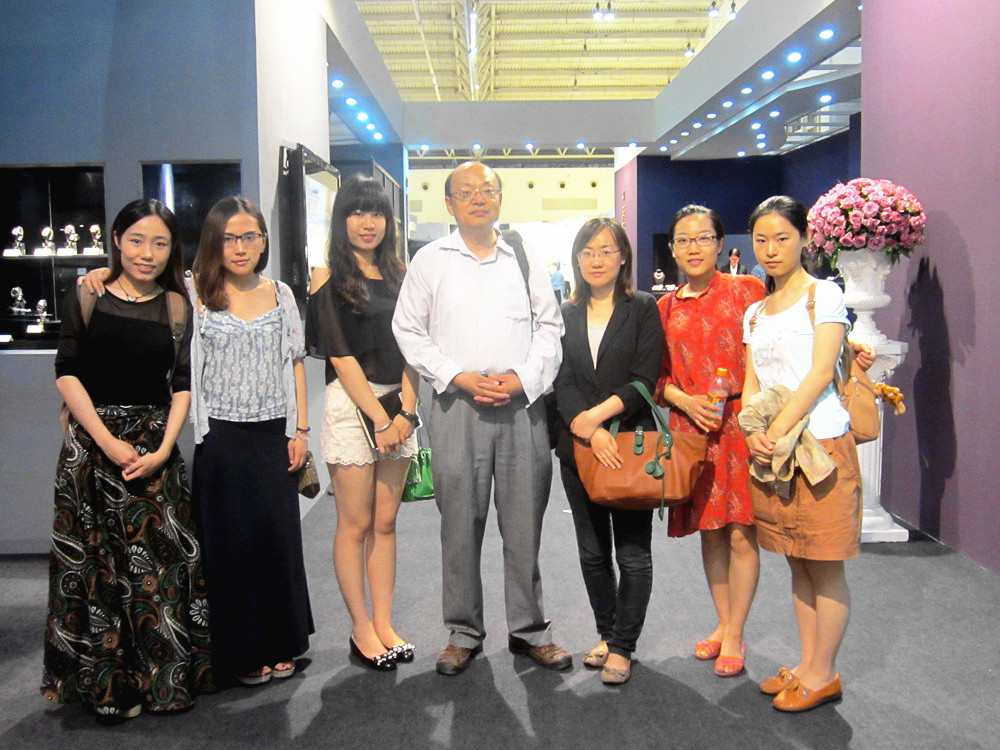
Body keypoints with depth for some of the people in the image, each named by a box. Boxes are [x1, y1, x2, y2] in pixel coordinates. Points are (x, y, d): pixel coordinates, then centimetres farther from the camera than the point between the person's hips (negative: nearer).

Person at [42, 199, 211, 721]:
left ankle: (165, 678, 18)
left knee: (160, 559, 2)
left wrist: (164, 449, -8)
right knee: (96, 564, 3)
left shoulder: (176, 306, 6)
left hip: (155, 443, 1)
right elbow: (66, 373, -3)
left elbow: (183, 384, 4)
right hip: (91, 441, -1)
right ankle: (108, 686, 18)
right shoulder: (86, 296, 1)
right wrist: (109, 442, -12)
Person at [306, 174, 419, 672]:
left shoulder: (399, 275, 13)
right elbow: (340, 355, -7)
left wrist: (405, 410, -5)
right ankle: (361, 630, 13)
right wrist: (380, 419, -11)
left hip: (398, 405, 5)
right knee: (355, 524, 2)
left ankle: (383, 624, 17)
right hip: (350, 405, -4)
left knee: (385, 523, 9)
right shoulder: (329, 278, -1)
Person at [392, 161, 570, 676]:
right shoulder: (430, 261, 7)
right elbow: (409, 331, 4)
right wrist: (458, 376, -8)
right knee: (460, 523, 3)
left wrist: (524, 378, -6)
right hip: (457, 404, -1)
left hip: (522, 404, 1)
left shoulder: (526, 260, 12)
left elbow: (549, 326, 11)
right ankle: (463, 632, 19)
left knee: (525, 522, 6)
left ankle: (528, 629, 21)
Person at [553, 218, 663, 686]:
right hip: (578, 447, 4)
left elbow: (644, 380, -7)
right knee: (592, 552, 13)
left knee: (633, 554, 0)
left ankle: (622, 647, 12)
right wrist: (589, 430, -16)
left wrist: (598, 414, -18)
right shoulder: (566, 316, 11)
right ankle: (607, 634, 29)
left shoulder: (643, 310, 2)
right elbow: (562, 382, 0)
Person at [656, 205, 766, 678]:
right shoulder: (665, 308, 11)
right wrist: (686, 401, -6)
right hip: (692, 427, 3)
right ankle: (723, 624, 28)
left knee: (740, 533, -1)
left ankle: (734, 636, 13)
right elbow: (659, 374, 11)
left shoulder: (746, 290, 1)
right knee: (709, 530, 12)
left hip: (741, 422, -3)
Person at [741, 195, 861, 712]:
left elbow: (820, 373, -12)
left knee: (824, 568, 1)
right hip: (770, 449, 6)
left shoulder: (824, 295, -2)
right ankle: (808, 664, 24)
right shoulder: (755, 312, 16)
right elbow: (751, 382, 12)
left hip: (819, 442, -6)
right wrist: (753, 432, -7)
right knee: (797, 565, 13)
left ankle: (823, 673, 13)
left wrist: (779, 431, -18)